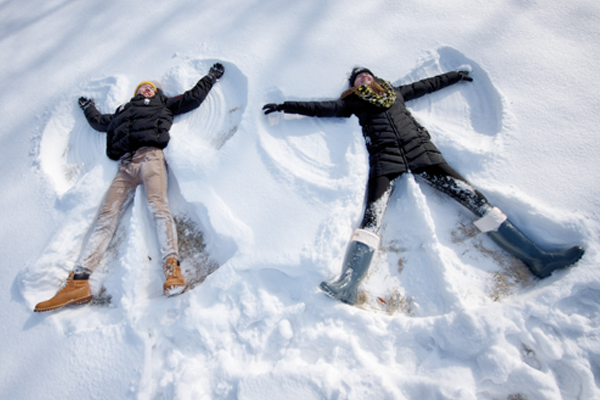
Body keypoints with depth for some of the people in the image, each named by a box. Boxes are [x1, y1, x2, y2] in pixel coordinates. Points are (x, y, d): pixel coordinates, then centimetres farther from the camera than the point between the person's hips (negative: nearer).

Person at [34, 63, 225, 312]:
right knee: (106, 215, -13)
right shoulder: (122, 112, 39)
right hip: (126, 165, 4)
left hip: (150, 156, -3)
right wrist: (88, 107, 70)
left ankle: (172, 267, -41)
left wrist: (211, 77, 36)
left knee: (157, 204, -30)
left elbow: (194, 97, 29)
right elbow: (99, 122, 54)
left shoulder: (163, 104, 29)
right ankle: (78, 282, -22)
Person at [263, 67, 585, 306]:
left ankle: (536, 258, -11)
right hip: (386, 158, -3)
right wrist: (285, 106, 19)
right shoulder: (354, 102, 23)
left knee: (471, 196, -10)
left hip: (421, 150, 3)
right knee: (372, 216, -26)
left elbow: (428, 84, 43)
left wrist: (456, 75, 51)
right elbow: (322, 107, 21)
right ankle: (348, 285, -42)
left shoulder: (394, 92, 31)